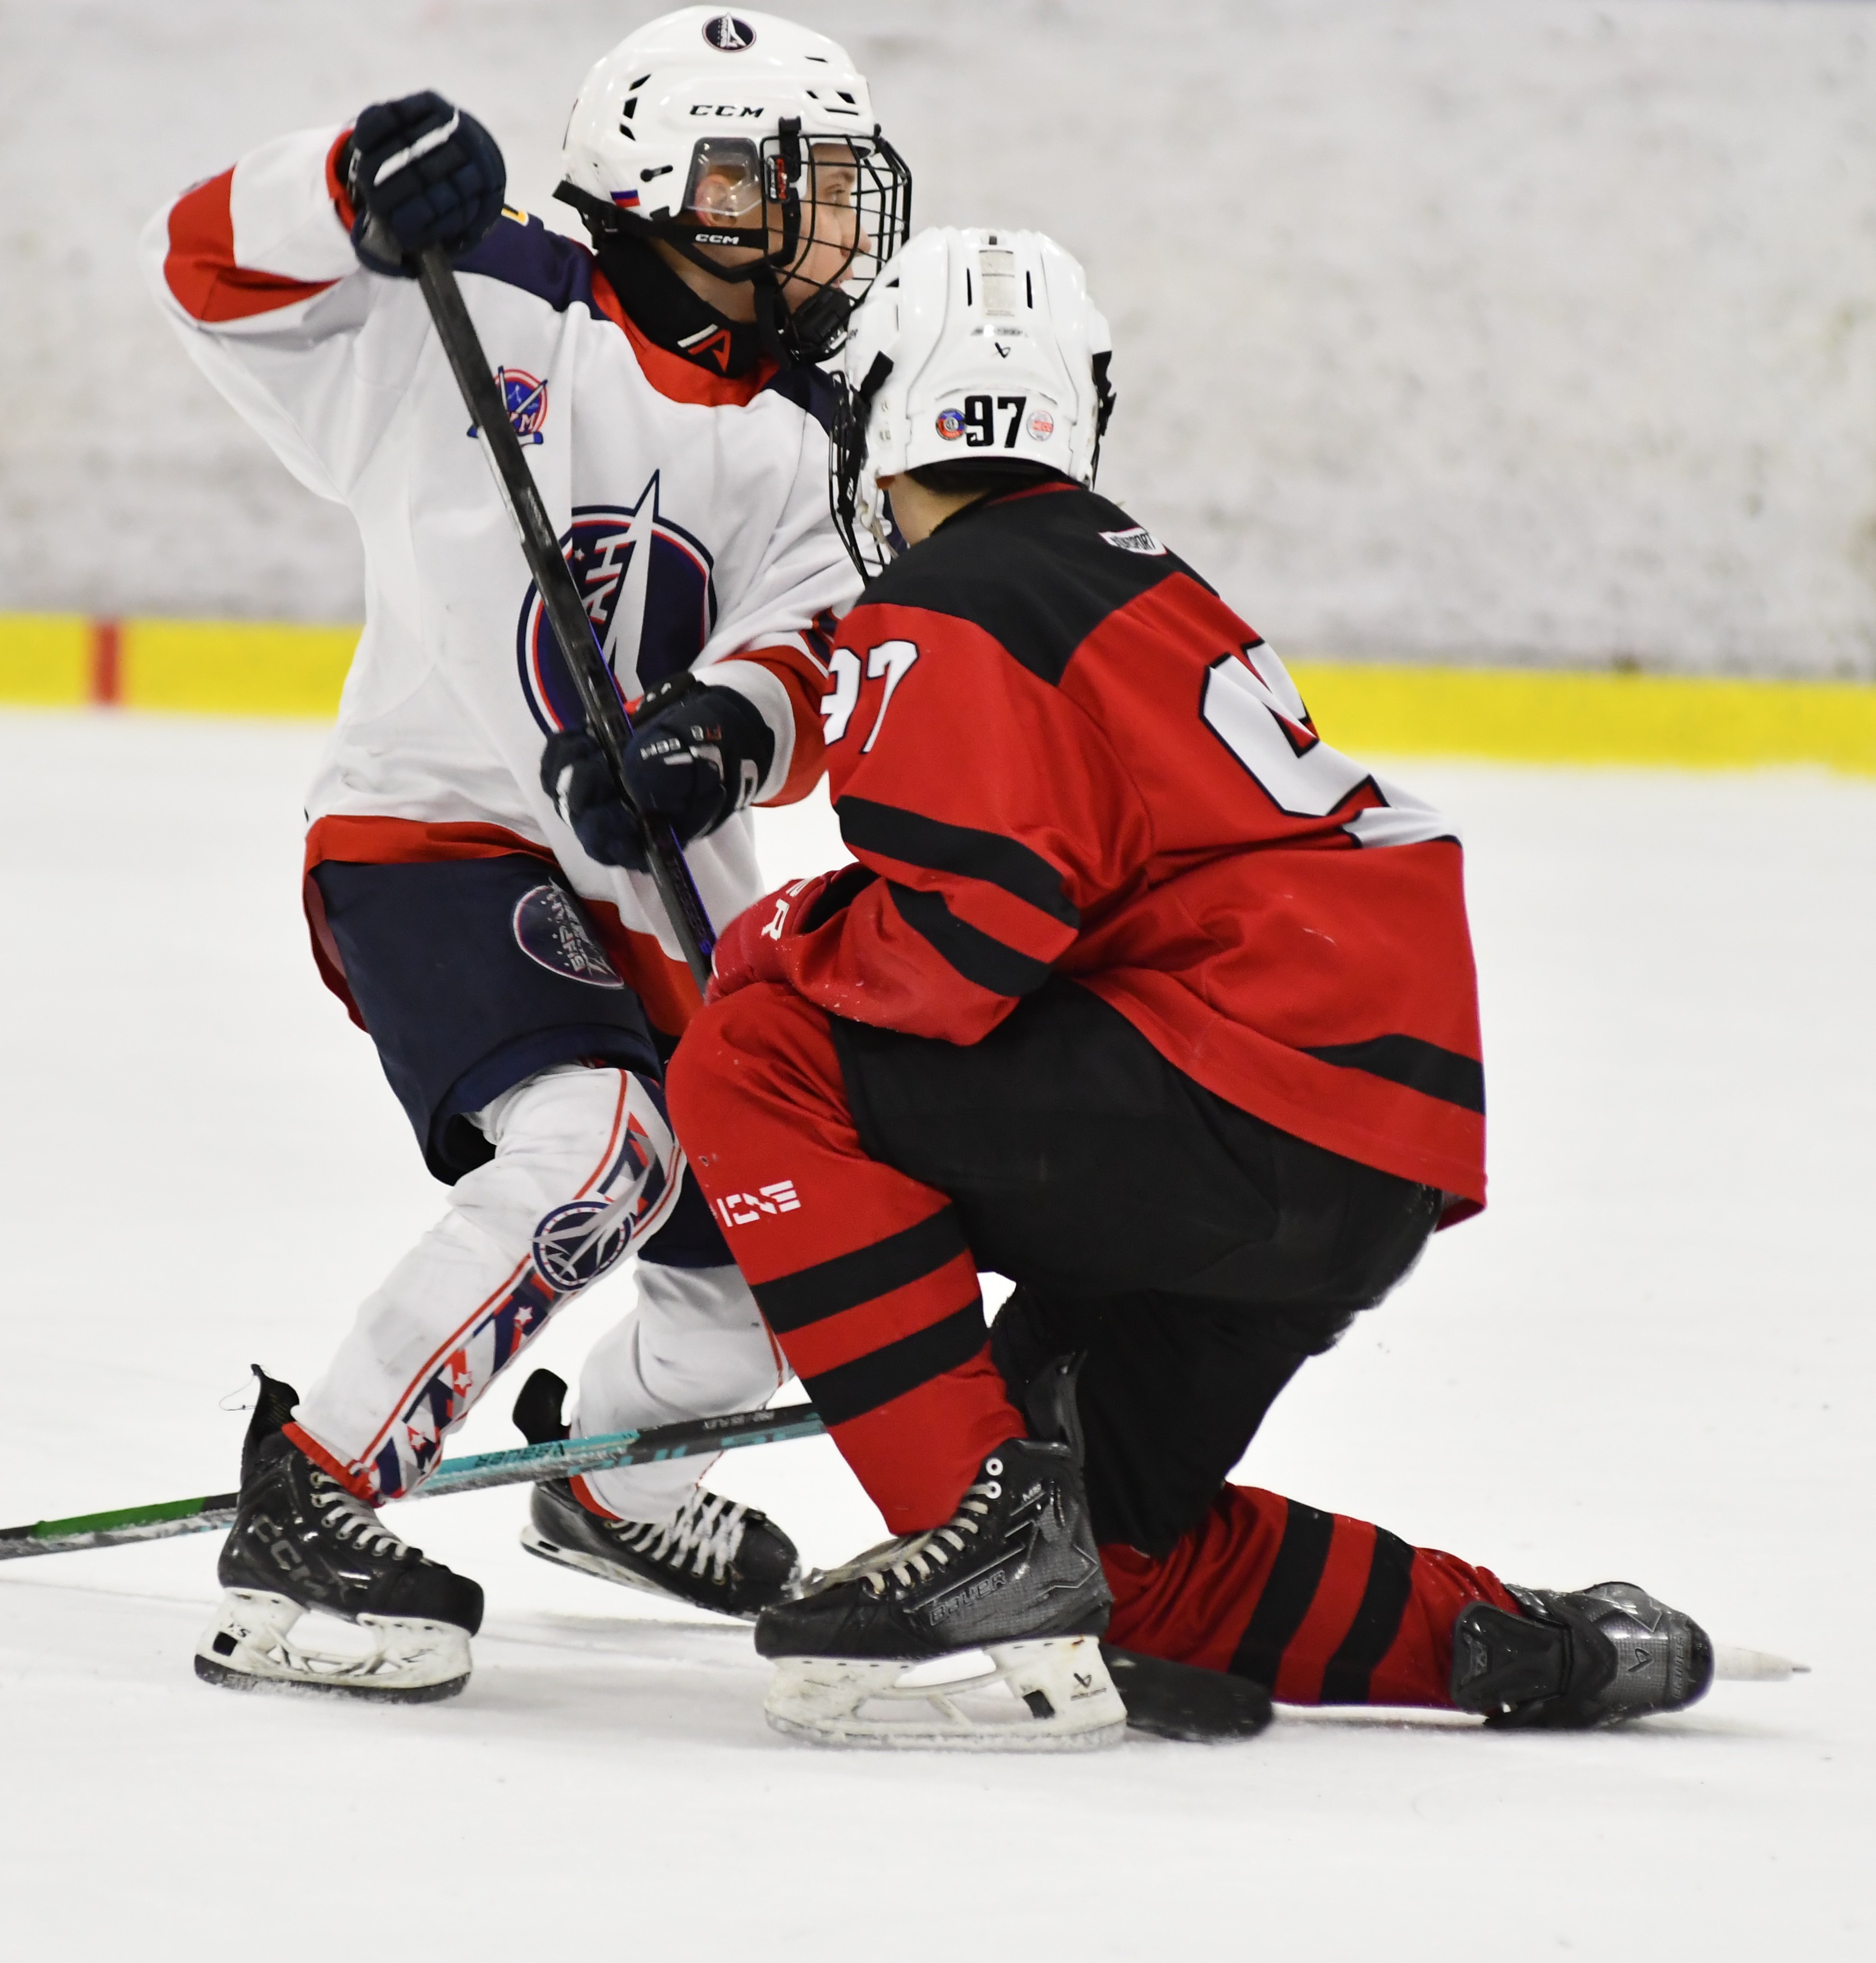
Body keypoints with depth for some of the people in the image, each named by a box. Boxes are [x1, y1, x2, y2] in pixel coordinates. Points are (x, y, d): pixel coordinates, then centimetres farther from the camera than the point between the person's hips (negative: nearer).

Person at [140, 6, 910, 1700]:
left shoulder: (803, 450, 8)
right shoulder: (492, 320, -6)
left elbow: (816, 660, -6)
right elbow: (214, 264, -8)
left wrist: (739, 721, -29)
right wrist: (360, 187, -27)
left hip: (658, 896, 7)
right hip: (436, 836, -7)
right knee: (599, 1148, -31)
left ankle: (610, 1474, 42)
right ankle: (309, 1507, -25)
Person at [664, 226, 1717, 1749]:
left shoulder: (942, 619, -7)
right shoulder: (1127, 571, 23)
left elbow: (966, 937, -20)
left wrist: (783, 947, 0)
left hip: (1258, 1108, -10)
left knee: (757, 1063, -11)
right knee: (1105, 1542, 19)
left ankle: (986, 1538, -16)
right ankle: (1523, 1648, 17)